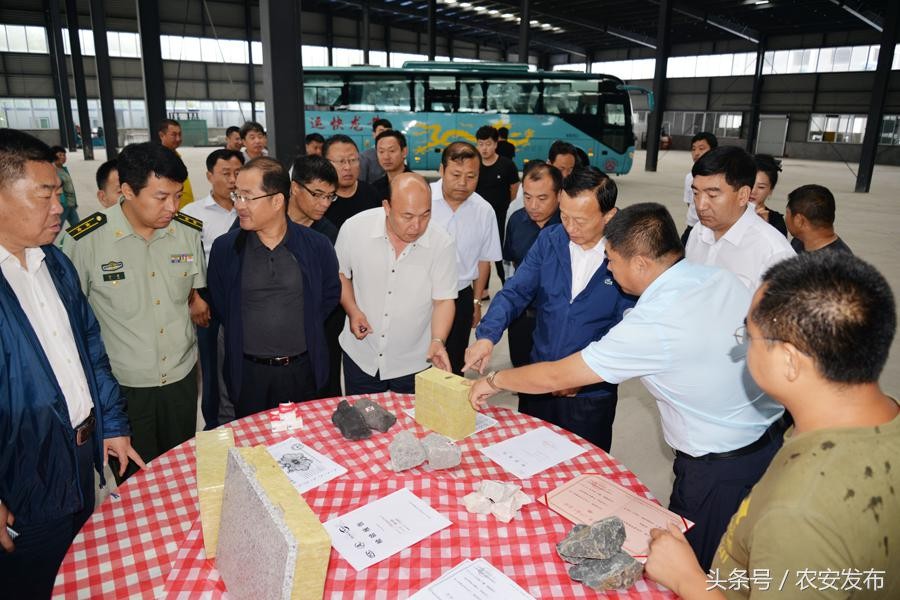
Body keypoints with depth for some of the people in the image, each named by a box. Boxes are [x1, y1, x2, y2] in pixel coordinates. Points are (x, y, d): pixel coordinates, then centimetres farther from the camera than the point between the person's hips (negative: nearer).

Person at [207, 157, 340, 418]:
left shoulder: (316, 246, -7)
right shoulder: (224, 248, -6)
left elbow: (330, 294, 7)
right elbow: (219, 305, 6)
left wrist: (306, 329, 2)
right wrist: (244, 337, 3)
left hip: (302, 369, 0)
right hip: (247, 372, 0)